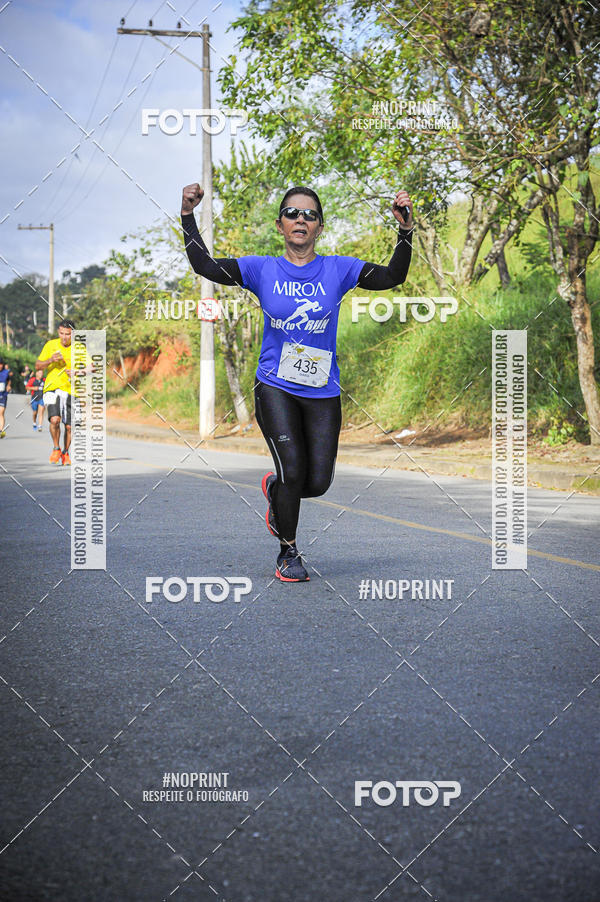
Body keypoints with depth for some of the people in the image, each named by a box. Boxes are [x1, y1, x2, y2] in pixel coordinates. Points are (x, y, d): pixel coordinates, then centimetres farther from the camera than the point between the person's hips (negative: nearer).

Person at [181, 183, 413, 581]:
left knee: (318, 483, 0)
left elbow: (391, 277, -8)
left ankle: (275, 489, 37)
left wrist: (405, 230, -19)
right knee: (293, 470, -12)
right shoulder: (262, 270, 1)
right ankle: (288, 553, 11)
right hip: (275, 387, -1)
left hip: (322, 392, 2)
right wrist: (189, 217, -15)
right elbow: (205, 265, -6)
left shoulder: (338, 269, 1)